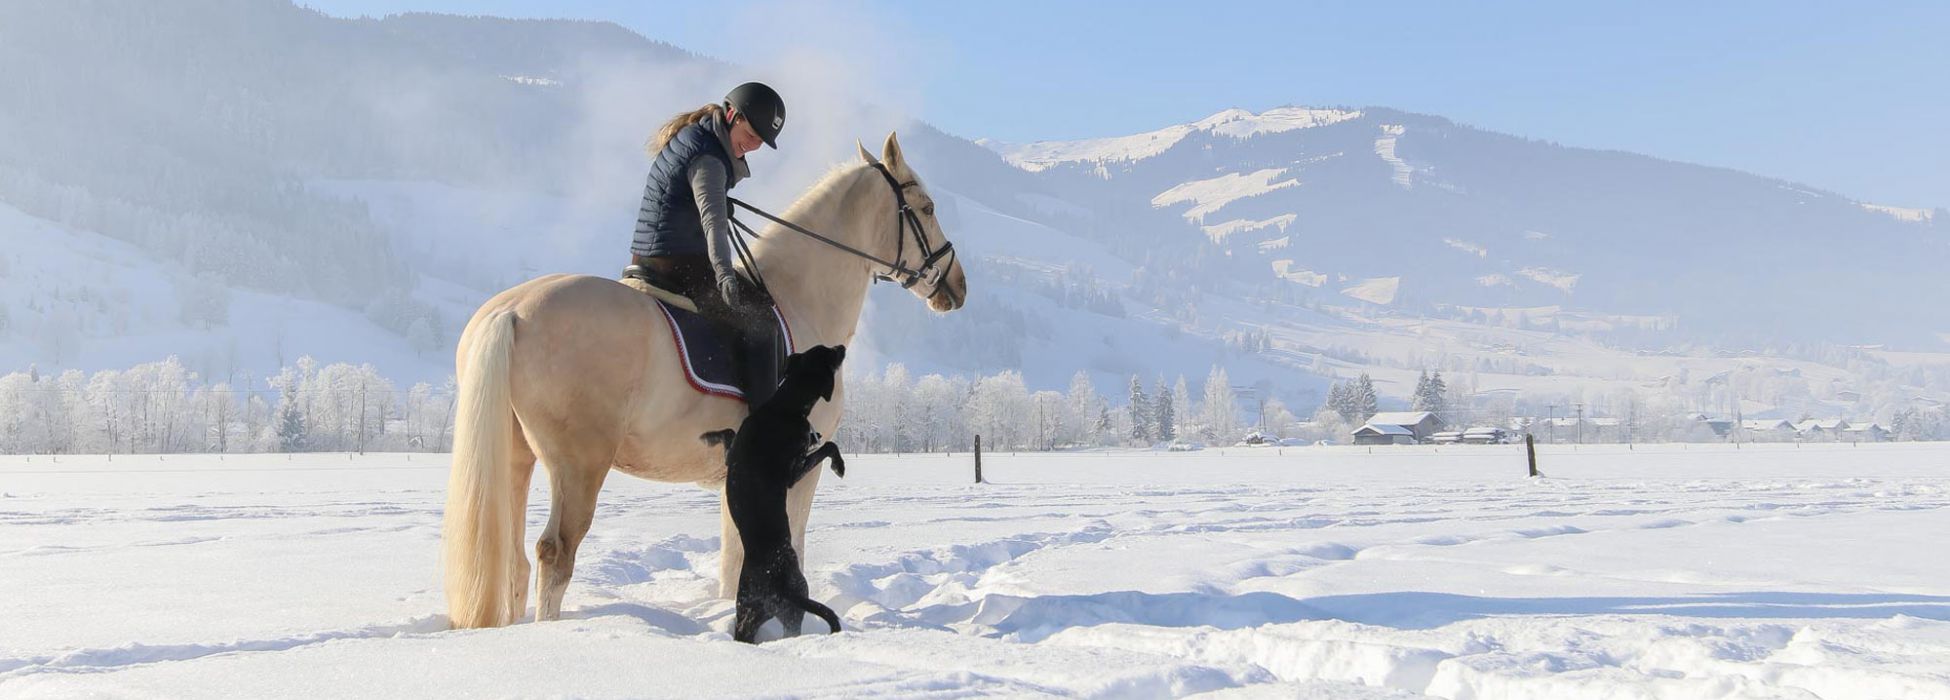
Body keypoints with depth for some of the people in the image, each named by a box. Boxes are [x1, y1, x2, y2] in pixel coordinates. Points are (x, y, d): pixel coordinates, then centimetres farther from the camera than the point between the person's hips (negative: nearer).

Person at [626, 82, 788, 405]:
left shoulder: (689, 136, 13)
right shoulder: (707, 158, -18)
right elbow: (712, 216, -35)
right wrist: (723, 270, -48)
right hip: (678, 266, -11)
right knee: (760, 321, -12)